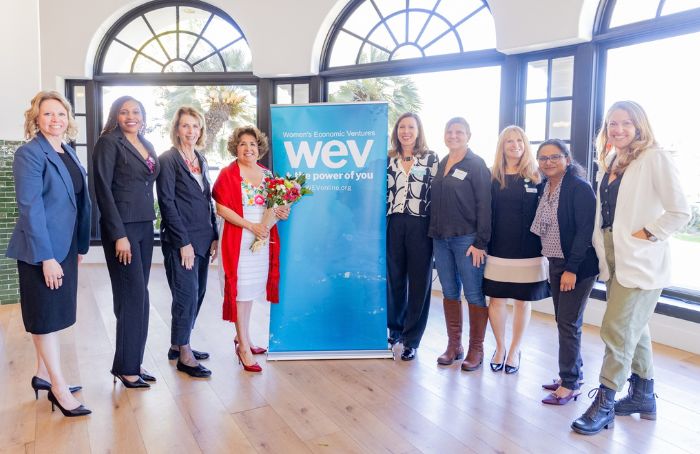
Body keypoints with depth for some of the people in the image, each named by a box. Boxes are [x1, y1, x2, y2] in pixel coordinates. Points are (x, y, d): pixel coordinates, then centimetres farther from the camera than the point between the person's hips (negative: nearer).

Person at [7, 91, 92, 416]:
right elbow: (30, 208, -18)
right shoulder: (29, 154, -13)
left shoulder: (68, 153, 10)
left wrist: (80, 245, 11)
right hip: (41, 249, -8)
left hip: (65, 246, 8)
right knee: (46, 315, 2)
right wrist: (46, 257, -21)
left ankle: (43, 374, 30)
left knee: (57, 313, 15)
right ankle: (59, 388, 10)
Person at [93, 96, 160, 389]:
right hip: (122, 227, -7)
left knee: (135, 298, 11)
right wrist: (119, 235, -17)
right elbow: (103, 190, -12)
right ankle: (126, 367, 8)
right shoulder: (108, 143, -7)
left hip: (145, 226, 7)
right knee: (135, 297, -5)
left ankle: (133, 361, 21)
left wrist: (148, 223, 9)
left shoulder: (146, 145, 15)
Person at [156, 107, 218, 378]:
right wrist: (183, 241, -15)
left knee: (197, 293, 12)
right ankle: (183, 355, 10)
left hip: (202, 239, 7)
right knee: (187, 294, -3)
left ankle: (178, 345, 27)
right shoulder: (168, 159, -7)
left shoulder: (200, 160, 14)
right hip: (181, 240, -7)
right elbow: (167, 203, -12)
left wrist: (214, 236, 10)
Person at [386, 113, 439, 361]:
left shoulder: (431, 158, 3)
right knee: (394, 278, 9)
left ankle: (411, 340, 12)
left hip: (420, 226, -2)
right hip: (393, 225, 3)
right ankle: (395, 328, 29)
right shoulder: (389, 159, 11)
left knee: (419, 282, 2)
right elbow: (383, 192, 13)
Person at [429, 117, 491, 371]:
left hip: (467, 239, -6)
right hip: (441, 239, 6)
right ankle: (453, 345, 21)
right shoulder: (441, 165, 14)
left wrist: (481, 242, -15)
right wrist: (433, 233, 9)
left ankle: (476, 349, 12)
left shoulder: (476, 165, -4)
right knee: (449, 293, 11)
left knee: (474, 294, 1)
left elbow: (484, 205, -10)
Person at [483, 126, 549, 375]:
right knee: (496, 299, 3)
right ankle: (499, 347, 24)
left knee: (522, 300, 8)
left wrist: (545, 246, -4)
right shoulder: (493, 176, 4)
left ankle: (514, 351, 25)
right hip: (498, 249, 1)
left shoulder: (536, 177, 1)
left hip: (528, 250, 0)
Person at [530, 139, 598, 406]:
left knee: (568, 323, -3)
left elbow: (585, 231, -19)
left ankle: (570, 385, 9)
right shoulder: (545, 187, 8)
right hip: (555, 262, 7)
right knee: (564, 321, 13)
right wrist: (554, 263, 8)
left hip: (578, 265, -7)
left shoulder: (579, 187, -14)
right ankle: (573, 375, 27)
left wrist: (572, 268, -21)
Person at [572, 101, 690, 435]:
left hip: (640, 261, -8)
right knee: (634, 328, 17)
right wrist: (601, 243, 6)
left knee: (617, 329, -7)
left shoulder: (655, 158, -11)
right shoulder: (609, 163, 11)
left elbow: (681, 212, -15)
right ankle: (644, 397, 32)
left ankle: (604, 404, 6)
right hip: (614, 257, 8)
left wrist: (646, 233, -15)